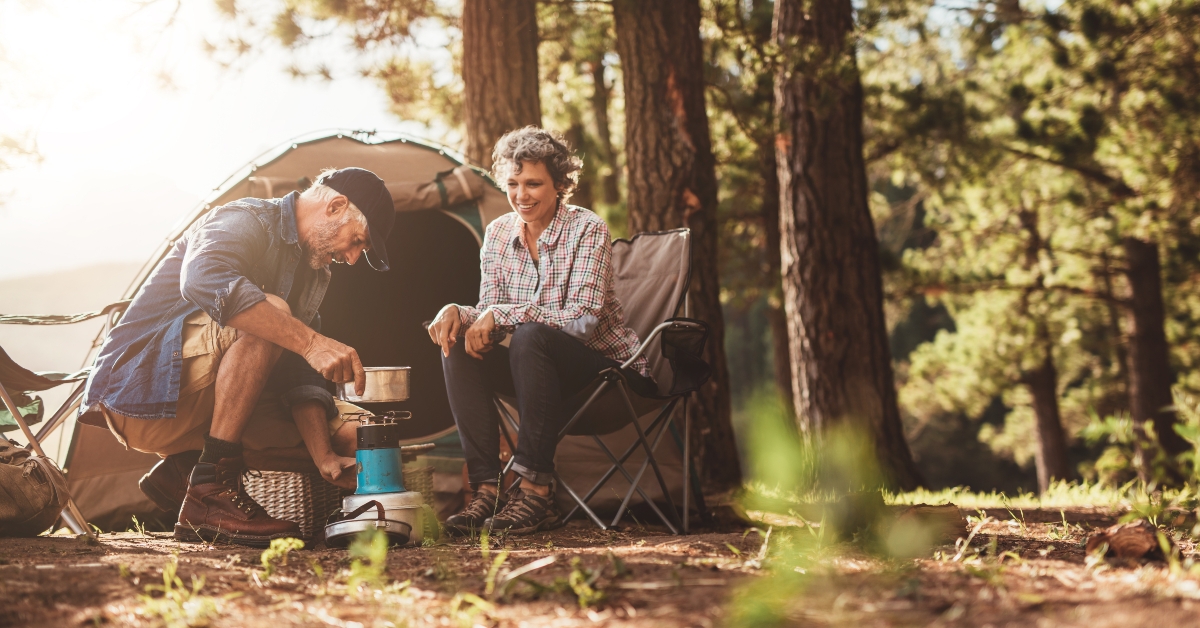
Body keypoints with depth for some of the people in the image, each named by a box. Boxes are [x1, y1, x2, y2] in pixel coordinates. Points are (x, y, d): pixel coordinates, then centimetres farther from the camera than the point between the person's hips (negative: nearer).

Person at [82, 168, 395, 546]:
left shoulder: (311, 274, 12)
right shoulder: (244, 221, -15)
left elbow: (301, 374, 4)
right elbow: (203, 281, -39)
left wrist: (324, 457, -12)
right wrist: (310, 341, -44)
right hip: (138, 385, -9)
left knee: (342, 432, 1)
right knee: (269, 314, -31)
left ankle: (181, 471, 1)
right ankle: (211, 492, -29)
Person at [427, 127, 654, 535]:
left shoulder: (587, 230, -14)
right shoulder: (498, 233, 4)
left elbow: (581, 319, -23)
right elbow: (489, 310, 4)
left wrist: (502, 314, -29)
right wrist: (457, 312, -19)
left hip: (609, 369, -6)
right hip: (547, 371, 6)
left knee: (529, 336, -34)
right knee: (458, 346, -17)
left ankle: (536, 491, -33)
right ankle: (486, 489, -21)